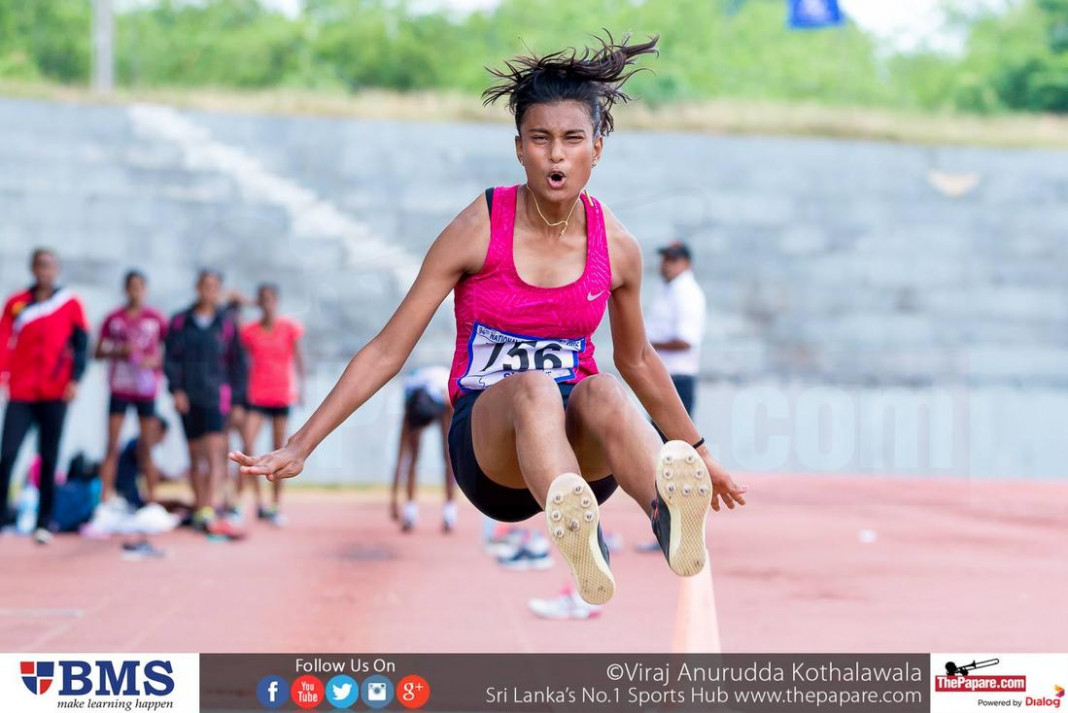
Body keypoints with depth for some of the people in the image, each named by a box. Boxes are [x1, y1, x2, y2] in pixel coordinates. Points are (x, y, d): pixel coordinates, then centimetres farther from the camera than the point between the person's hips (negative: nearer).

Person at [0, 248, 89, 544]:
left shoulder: (70, 304, 6)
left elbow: (81, 344, 2)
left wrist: (74, 379, -10)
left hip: (55, 393, 0)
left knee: (49, 459, 3)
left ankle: (44, 522, 8)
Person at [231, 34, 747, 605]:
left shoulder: (617, 247, 3)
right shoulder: (479, 231, -5)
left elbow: (637, 360, 21)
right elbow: (387, 351, -2)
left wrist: (698, 452, 29)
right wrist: (301, 446, -7)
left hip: (583, 451, 2)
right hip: (487, 439, -2)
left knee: (601, 390, -34)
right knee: (533, 388, -37)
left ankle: (671, 516, -66)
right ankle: (578, 536, -68)